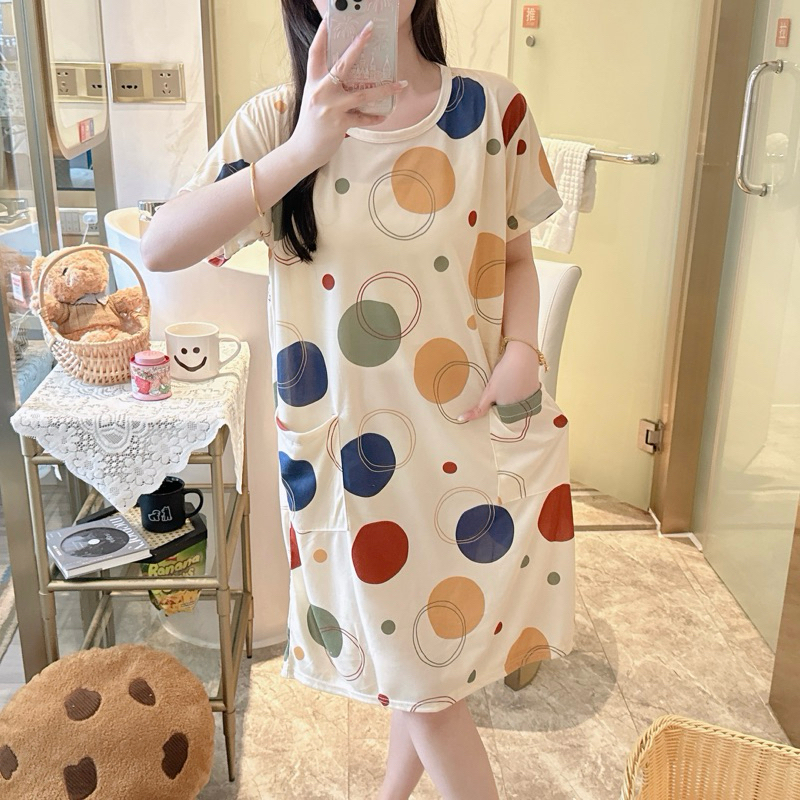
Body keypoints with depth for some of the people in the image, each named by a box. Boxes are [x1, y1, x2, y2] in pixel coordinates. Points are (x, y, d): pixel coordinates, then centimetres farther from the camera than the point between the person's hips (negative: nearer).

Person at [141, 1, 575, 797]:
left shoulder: (492, 110, -5)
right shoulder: (277, 120, -6)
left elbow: (516, 256, 7)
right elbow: (159, 247, -20)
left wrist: (522, 347, -13)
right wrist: (302, 151, -32)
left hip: (469, 436, 1)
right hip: (348, 446, 0)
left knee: (423, 664, 17)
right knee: (401, 650, 16)